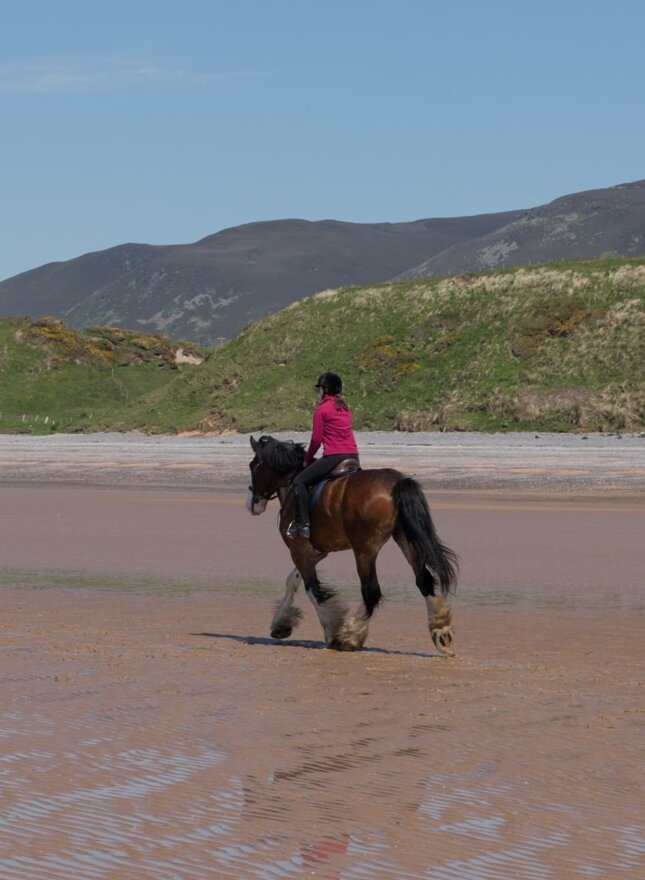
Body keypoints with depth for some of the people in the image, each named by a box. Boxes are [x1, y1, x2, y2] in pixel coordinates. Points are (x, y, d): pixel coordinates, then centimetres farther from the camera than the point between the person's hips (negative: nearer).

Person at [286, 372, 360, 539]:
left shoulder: (322, 409, -4)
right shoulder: (345, 409, 17)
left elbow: (316, 439, -5)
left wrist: (307, 459, 11)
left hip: (334, 456, -8)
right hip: (353, 456, 8)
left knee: (300, 481, -2)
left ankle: (302, 524, -13)